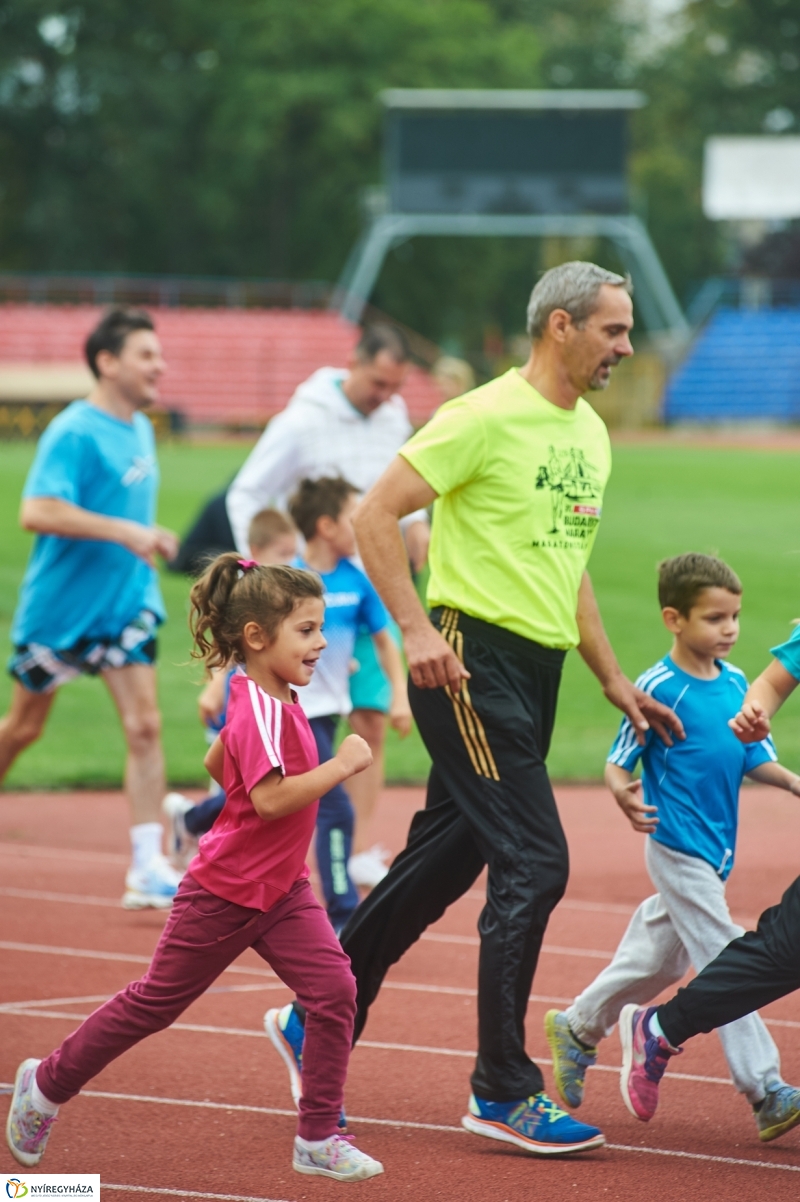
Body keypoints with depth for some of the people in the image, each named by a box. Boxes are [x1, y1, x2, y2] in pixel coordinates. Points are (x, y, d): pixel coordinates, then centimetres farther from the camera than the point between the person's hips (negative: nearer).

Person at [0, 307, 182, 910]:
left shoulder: (140, 428, 7)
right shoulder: (74, 433, -18)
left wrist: (147, 541, 11)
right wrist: (125, 532, -31)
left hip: (126, 605, 6)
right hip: (60, 606, -6)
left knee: (144, 726, -8)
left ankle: (148, 868, -9)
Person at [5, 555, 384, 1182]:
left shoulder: (275, 701, 6)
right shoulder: (263, 712, -23)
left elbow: (216, 764, 21)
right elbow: (271, 799, -34)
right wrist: (340, 765, -30)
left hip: (281, 891, 8)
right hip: (225, 893, -8)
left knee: (335, 990, -8)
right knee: (156, 1002, 8)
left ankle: (318, 1139, -2)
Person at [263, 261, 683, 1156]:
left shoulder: (591, 435, 15)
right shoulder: (487, 418, -12)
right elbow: (374, 516, -13)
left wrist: (615, 683, 21)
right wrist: (417, 627, -21)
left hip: (535, 674, 9)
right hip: (472, 668, -9)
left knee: (442, 865, 13)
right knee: (535, 865, -11)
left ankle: (316, 1018, 28)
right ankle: (503, 1090, -4)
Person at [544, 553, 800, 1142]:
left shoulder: (735, 682, 8)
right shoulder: (659, 688, -13)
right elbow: (618, 762, -12)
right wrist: (624, 793, -33)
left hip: (715, 849, 8)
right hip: (678, 847, -8)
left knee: (660, 956, 19)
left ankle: (576, 1029, 39)